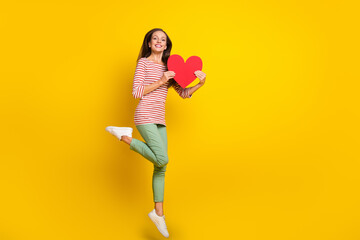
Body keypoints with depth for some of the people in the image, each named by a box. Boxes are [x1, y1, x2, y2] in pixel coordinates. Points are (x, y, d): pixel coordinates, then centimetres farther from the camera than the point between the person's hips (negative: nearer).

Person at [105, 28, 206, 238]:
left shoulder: (168, 67, 17)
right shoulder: (144, 63, 1)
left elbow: (183, 93, 16)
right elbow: (137, 92, -7)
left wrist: (200, 84, 0)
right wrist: (160, 82, -13)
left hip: (160, 120, 6)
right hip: (145, 116, -6)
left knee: (161, 168, 5)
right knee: (162, 159, -19)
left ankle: (159, 213, 14)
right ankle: (125, 136, 0)